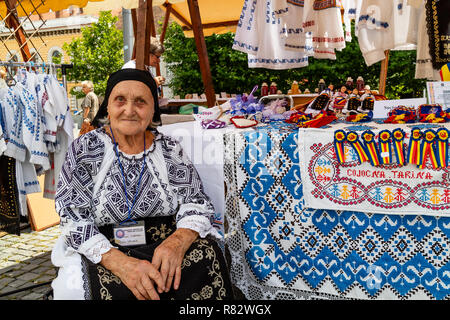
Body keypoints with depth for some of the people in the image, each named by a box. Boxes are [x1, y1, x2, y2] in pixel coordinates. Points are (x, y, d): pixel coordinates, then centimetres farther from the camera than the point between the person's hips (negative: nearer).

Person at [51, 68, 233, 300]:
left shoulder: (169, 148, 5)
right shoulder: (85, 149, -1)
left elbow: (197, 203, 0)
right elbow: (74, 220, -7)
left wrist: (178, 241, -24)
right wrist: (119, 261, -25)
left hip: (164, 246, 3)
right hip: (104, 253, -2)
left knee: (205, 253, -26)